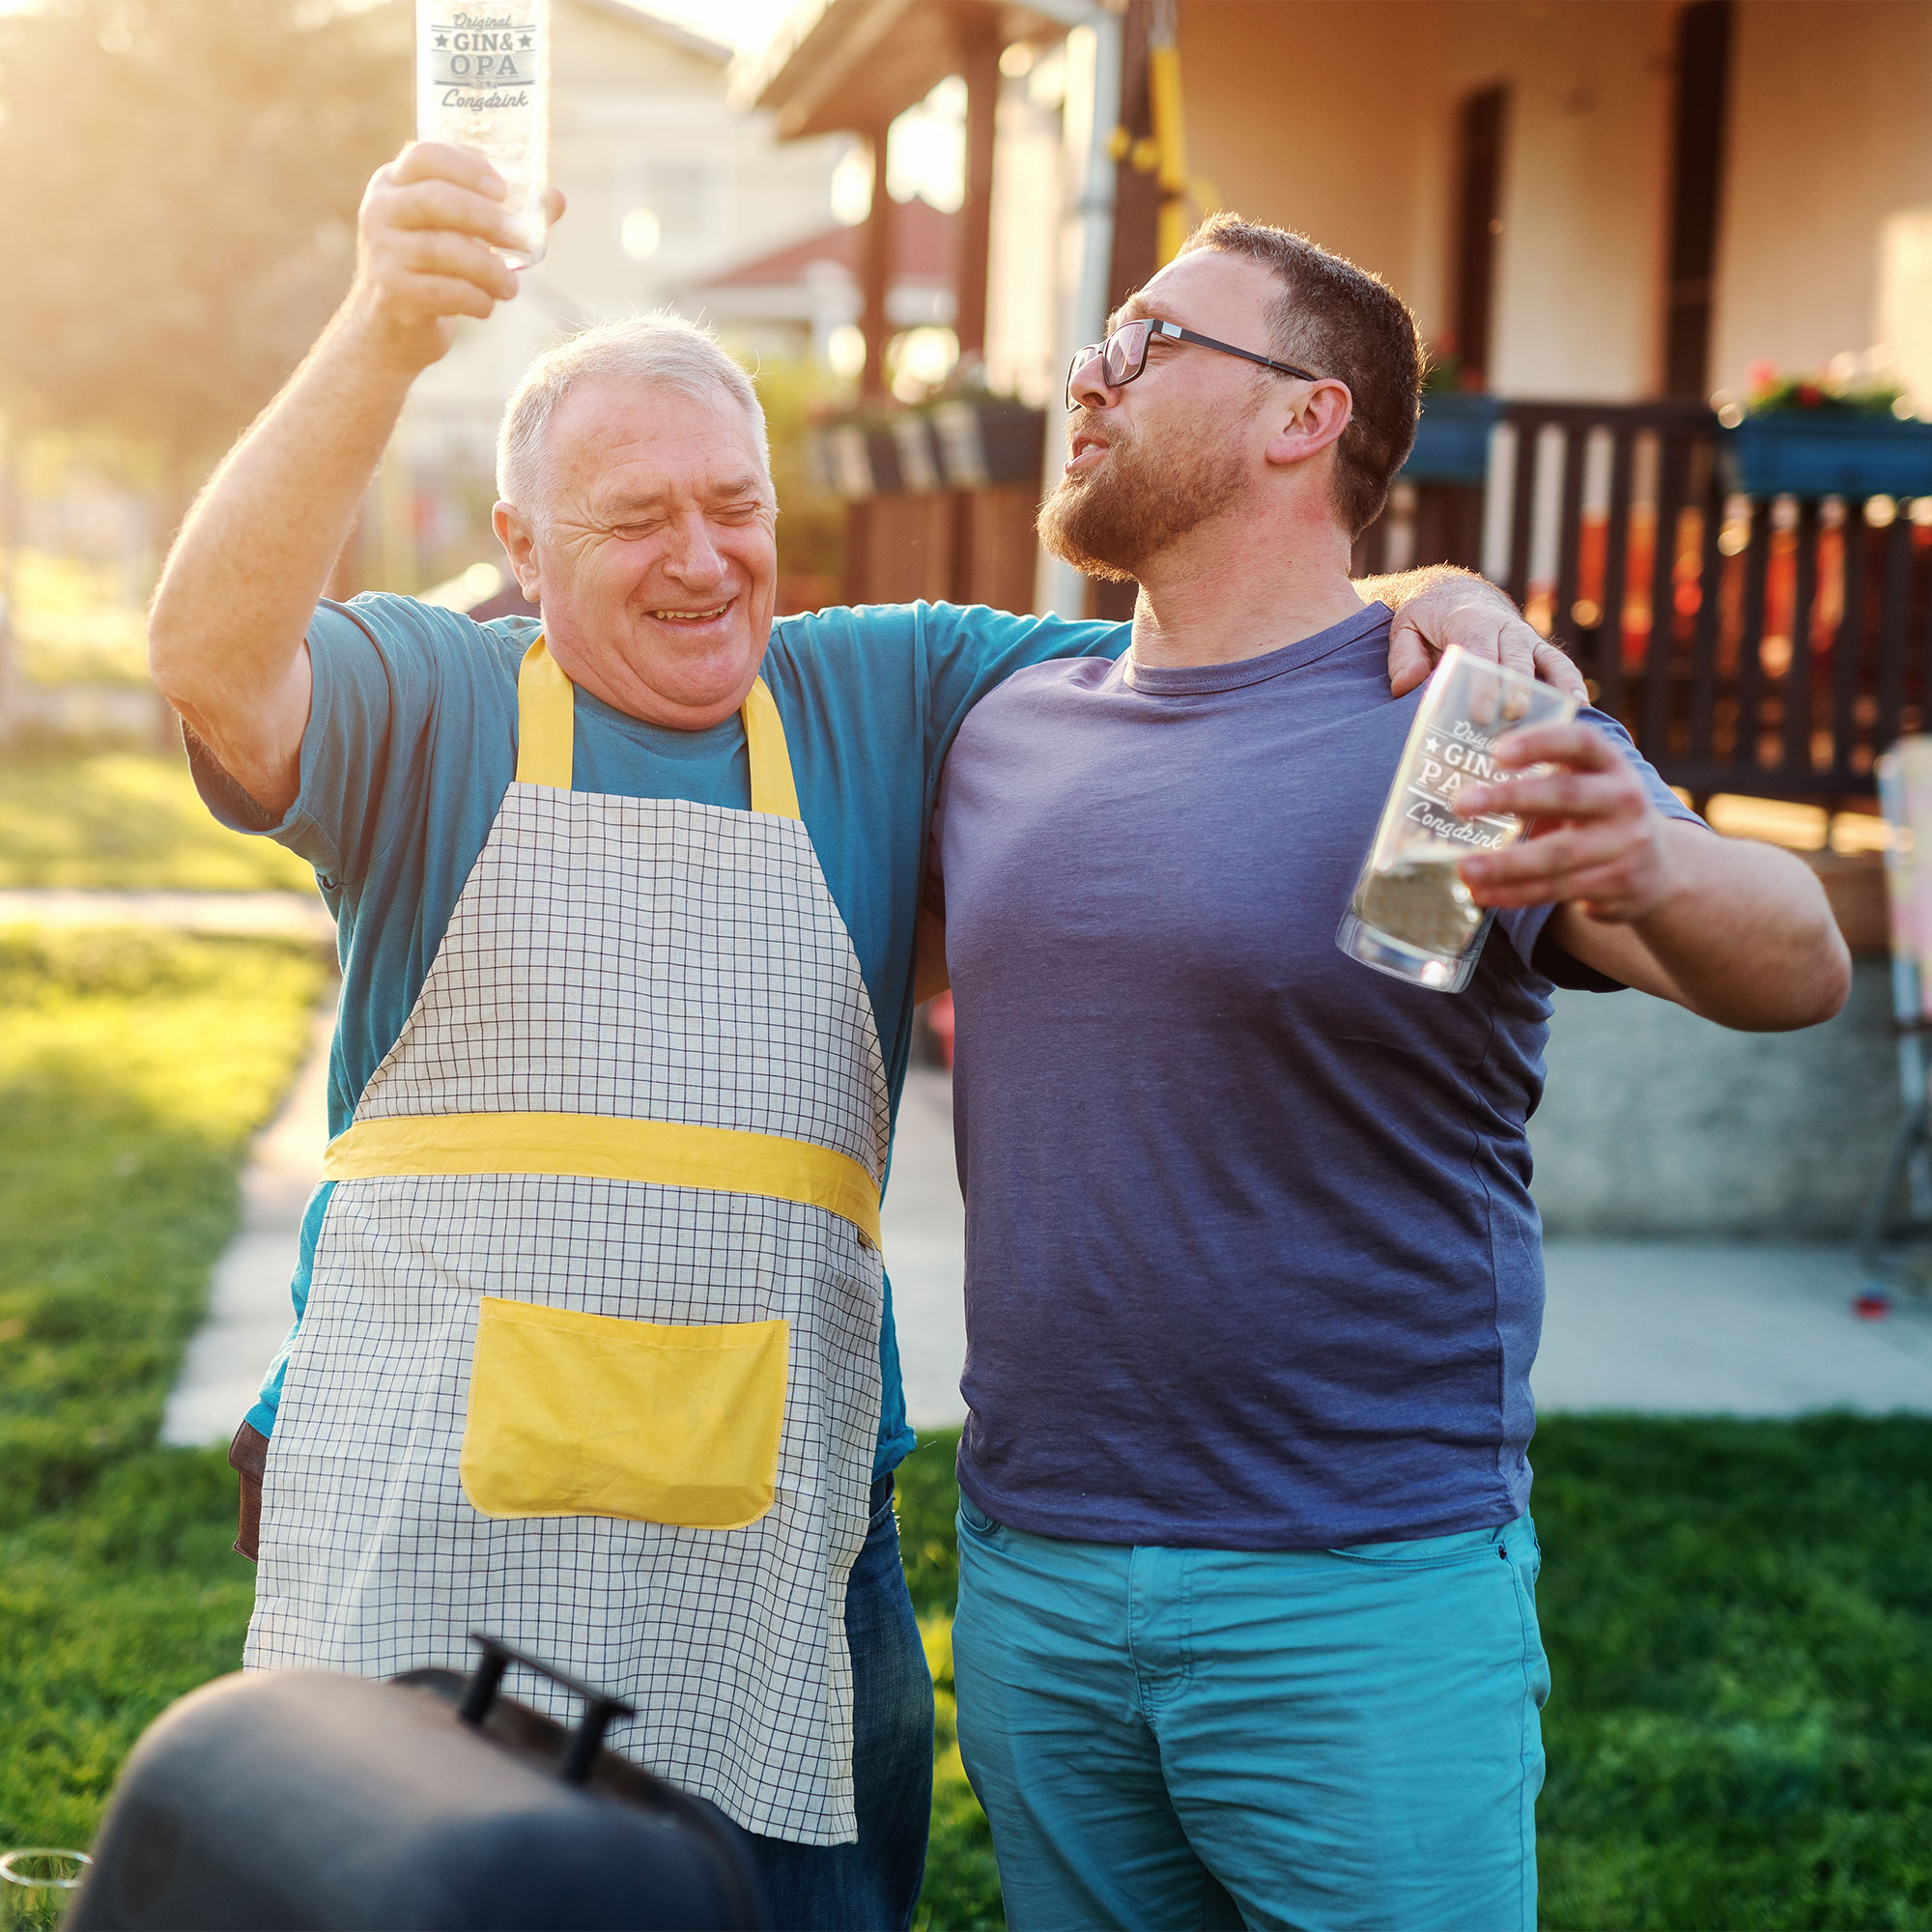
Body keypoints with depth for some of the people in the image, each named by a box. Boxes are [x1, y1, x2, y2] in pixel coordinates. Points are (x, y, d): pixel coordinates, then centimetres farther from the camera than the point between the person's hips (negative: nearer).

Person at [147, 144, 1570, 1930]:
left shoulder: (883, 699, 10)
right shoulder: (429, 705, 1)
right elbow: (212, 662, -19)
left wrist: (1435, 606, -9)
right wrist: (381, 341, -33)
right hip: (426, 1533, -2)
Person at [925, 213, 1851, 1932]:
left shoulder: (1468, 736, -8)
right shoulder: (1008, 730, 9)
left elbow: (1798, 968, -20)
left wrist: (1651, 868, -44)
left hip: (1364, 1604, -5)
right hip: (1027, 1587, 5)